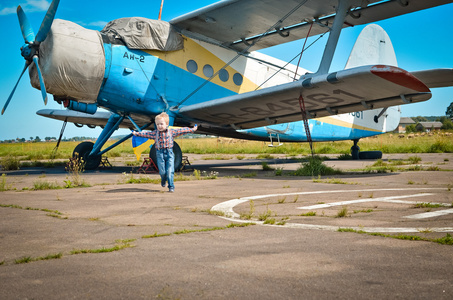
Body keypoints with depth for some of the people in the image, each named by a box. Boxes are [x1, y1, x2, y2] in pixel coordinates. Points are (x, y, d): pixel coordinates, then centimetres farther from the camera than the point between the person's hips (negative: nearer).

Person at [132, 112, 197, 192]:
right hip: (160, 153, 1)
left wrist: (192, 129, 11)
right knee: (162, 171, 0)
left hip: (169, 153, 0)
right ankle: (163, 180, 34)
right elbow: (146, 134, 13)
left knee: (170, 171, -5)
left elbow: (181, 130, 8)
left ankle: (171, 186, 5)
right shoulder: (154, 133, 4)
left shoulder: (172, 131, 2)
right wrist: (136, 133, 14)